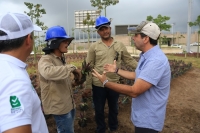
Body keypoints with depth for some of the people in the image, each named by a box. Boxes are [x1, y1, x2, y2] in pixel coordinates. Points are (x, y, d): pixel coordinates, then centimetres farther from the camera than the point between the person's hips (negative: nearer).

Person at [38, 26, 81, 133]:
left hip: (69, 103, 9)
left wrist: (73, 83, 7)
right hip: (59, 106, -9)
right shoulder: (46, 59, -21)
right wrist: (71, 68, -37)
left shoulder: (61, 59, 8)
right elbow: (48, 72, -46)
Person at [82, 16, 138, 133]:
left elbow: (130, 61, 2)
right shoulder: (94, 47, -5)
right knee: (99, 110, 16)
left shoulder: (120, 45, -1)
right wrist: (87, 86, -7)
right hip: (98, 85, -1)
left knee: (114, 109, 22)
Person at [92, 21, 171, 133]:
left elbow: (134, 91, -33)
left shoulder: (156, 61, -32)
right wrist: (117, 70, 15)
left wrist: (106, 82, -23)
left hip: (148, 119, -9)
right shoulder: (147, 56, 3)